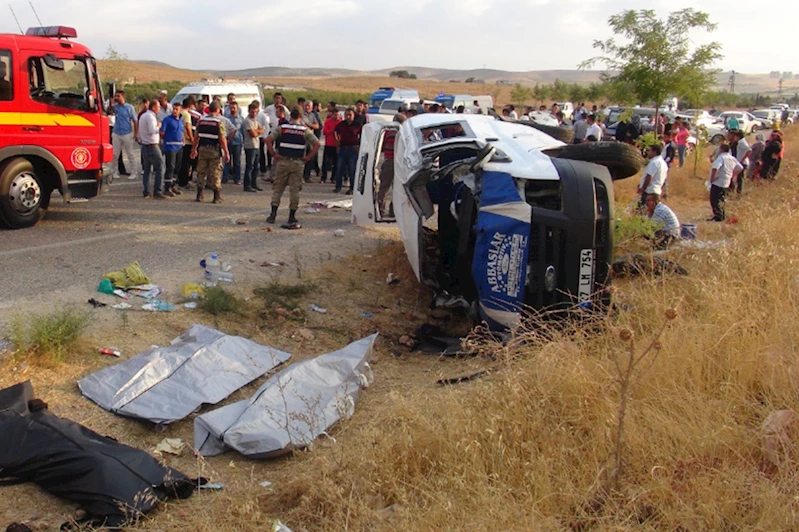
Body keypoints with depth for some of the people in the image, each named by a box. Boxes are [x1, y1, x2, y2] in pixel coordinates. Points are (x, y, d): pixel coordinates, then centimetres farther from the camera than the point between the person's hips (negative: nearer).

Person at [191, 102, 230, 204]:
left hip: (202, 149, 4)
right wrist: (226, 152, -8)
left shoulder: (201, 120, 5)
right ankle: (217, 197, 3)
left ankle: (199, 195, 15)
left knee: (201, 172, 12)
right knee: (215, 173, 1)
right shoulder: (219, 122, -10)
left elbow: (196, 136, 9)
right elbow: (222, 139, -13)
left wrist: (194, 148, 19)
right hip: (215, 150, -4)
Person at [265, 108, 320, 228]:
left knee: (277, 188, 10)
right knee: (295, 190, 5)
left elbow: (268, 140, -6)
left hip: (283, 161, 1)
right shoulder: (305, 130, 1)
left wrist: (273, 154, -2)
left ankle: (273, 214, 4)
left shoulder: (282, 128, 3)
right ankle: (292, 217, 7)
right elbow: (317, 144, -8)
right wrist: (308, 157, -4)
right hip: (298, 163, -1)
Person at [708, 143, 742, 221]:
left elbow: (714, 168, -30)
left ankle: (718, 217, -4)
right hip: (726, 183, 9)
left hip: (717, 182, -9)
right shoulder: (732, 159, 11)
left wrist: (712, 178, -20)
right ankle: (722, 215, 28)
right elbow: (740, 168, 22)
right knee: (720, 200, 21)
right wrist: (732, 176, 21)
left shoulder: (721, 158, -15)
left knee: (715, 200, -3)